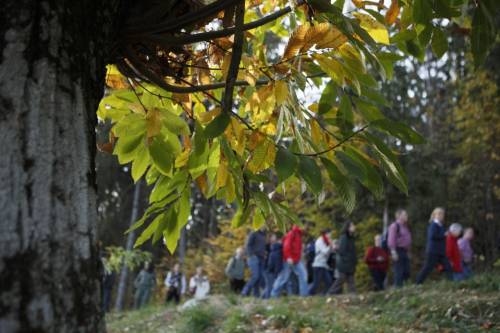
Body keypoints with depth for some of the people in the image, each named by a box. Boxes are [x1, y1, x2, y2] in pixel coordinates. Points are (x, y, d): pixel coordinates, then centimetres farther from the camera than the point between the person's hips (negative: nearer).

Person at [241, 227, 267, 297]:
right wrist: (251, 255, -16)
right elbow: (248, 245, -7)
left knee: (260, 276, -1)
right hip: (254, 257, -7)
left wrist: (264, 254, 9)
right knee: (255, 276, -15)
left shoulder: (263, 235, 19)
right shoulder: (253, 234, -2)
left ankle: (256, 293, 3)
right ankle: (245, 292, -8)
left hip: (261, 259, 7)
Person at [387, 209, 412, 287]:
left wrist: (408, 251, 20)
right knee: (399, 272, -8)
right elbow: (391, 240, -15)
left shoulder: (405, 227, 20)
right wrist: (393, 252, -21)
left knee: (406, 272, 6)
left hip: (405, 251, 9)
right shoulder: (394, 226, -7)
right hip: (398, 251, -9)